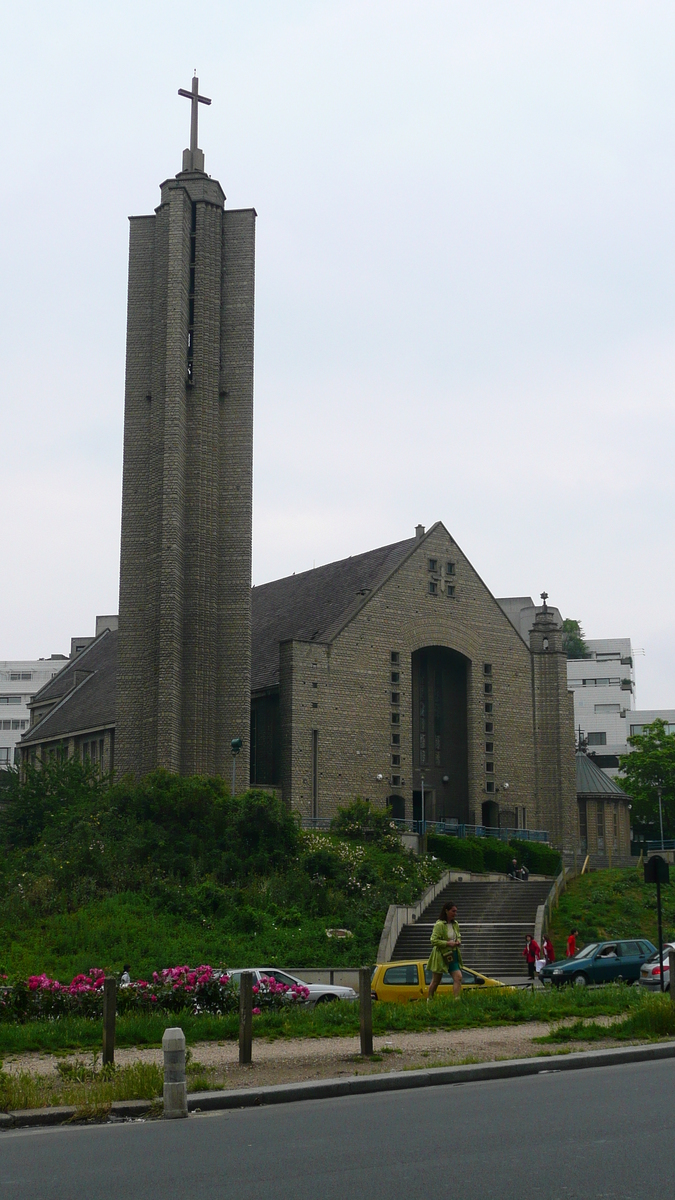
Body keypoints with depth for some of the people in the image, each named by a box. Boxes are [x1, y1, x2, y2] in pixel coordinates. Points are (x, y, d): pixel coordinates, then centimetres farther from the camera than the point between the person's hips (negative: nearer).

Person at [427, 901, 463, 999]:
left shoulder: (455, 924, 8)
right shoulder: (439, 925, -16)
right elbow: (434, 940, -20)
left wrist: (458, 941, 2)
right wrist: (448, 943, -24)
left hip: (453, 955, 6)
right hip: (441, 956, -6)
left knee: (458, 978, -10)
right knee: (436, 981, 6)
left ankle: (457, 999, -11)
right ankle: (429, 1000, 23)